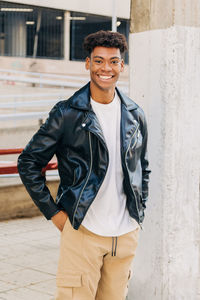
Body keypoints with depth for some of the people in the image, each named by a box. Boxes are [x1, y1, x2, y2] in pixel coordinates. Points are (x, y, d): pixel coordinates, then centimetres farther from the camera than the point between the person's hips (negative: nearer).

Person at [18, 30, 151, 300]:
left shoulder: (134, 115, 8)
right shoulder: (67, 113, -5)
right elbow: (28, 162, -2)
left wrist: (140, 210, 13)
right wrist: (53, 212, -5)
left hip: (126, 234, 4)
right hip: (83, 230, -4)